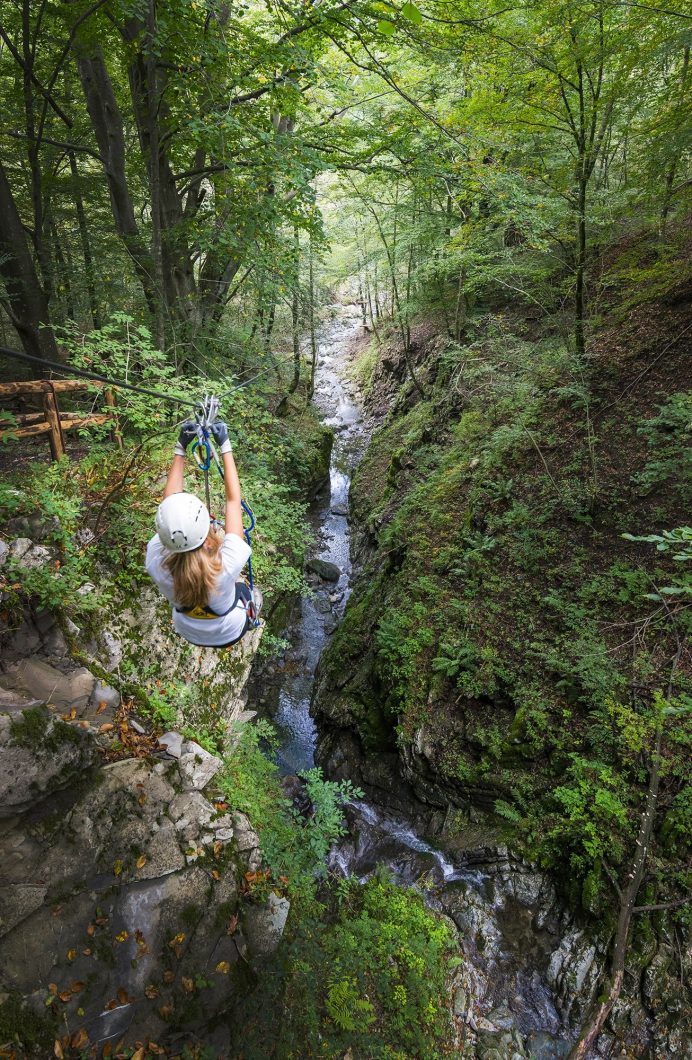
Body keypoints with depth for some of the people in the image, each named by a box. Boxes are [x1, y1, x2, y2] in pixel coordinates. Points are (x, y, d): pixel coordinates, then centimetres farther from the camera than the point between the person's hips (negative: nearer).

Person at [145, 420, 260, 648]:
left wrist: (180, 449, -22)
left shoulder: (156, 563, -37)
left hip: (188, 633, 2)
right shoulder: (227, 565, -44)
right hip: (230, 633, -2)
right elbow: (233, 500, -32)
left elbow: (169, 502, -24)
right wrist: (225, 446, -27)